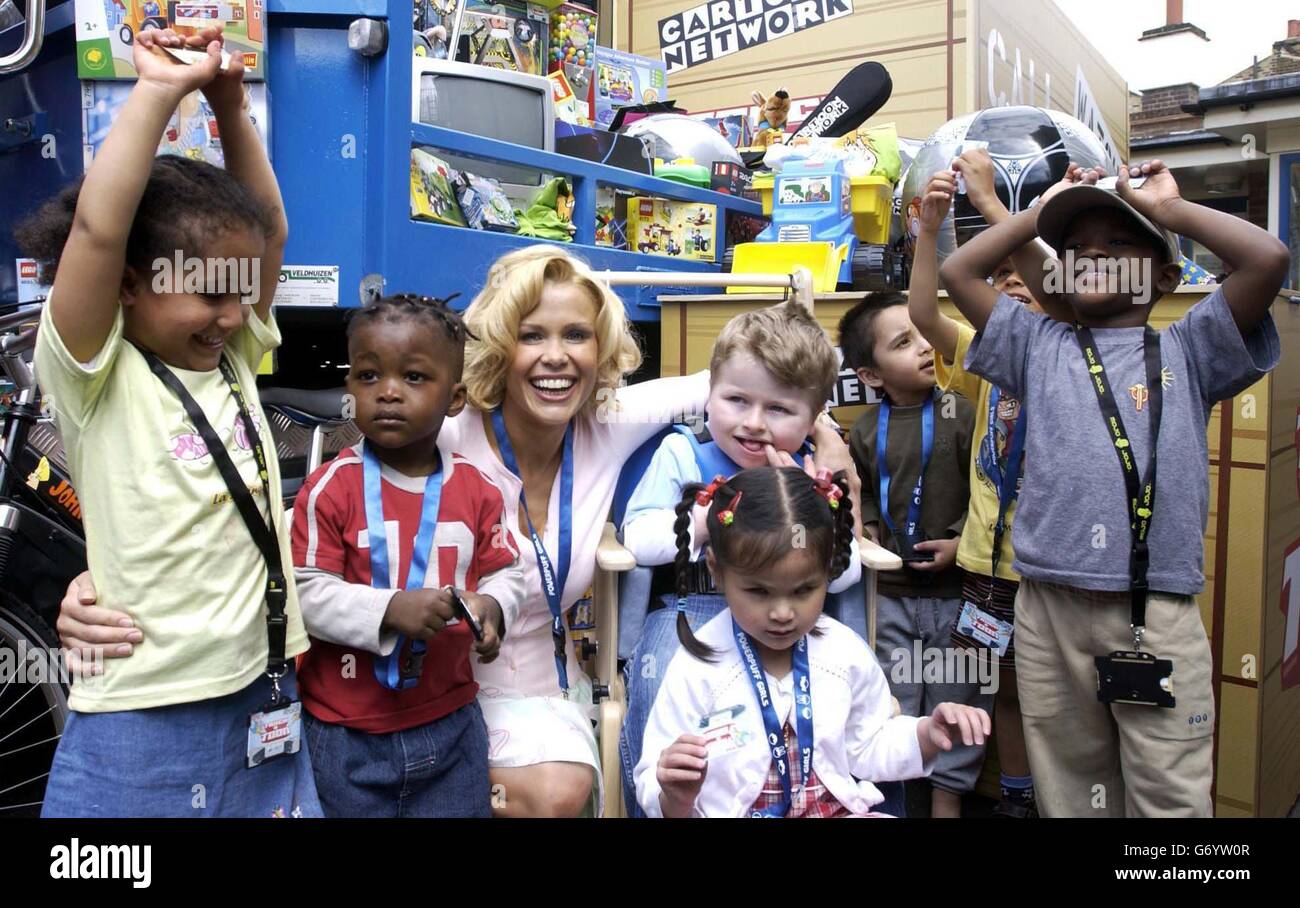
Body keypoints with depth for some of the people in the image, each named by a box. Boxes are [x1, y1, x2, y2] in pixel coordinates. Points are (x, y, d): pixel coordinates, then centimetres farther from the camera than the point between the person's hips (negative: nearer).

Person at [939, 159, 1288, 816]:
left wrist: (1168, 207, 9)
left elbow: (1268, 259, -2)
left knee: (1171, 797, 3)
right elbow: (957, 273, 14)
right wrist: (1043, 210, 18)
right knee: (1070, 788, 14)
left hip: (1159, 616, -1)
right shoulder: (1041, 349, 15)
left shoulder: (1187, 351, 10)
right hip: (1048, 612, 2)